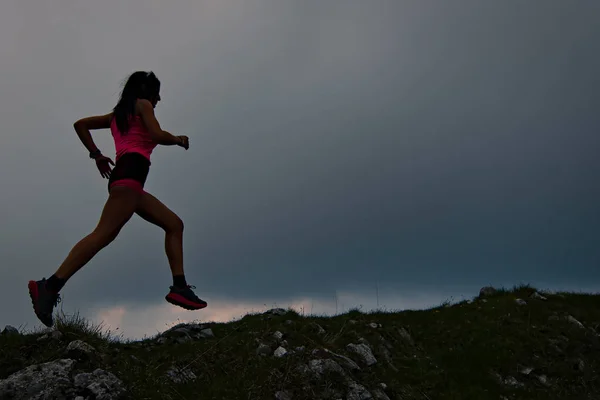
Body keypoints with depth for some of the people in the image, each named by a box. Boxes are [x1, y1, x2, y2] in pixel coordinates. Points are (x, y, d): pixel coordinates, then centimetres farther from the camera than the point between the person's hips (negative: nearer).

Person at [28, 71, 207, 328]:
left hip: (122, 175, 10)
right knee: (104, 234, -23)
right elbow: (157, 135, -8)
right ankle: (49, 287, -32)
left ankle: (179, 287, -4)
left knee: (174, 224, 9)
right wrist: (178, 140, 11)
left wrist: (96, 155, 24)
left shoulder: (118, 114, 30)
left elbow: (80, 124, 28)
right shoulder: (142, 105, 8)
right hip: (130, 174, -10)